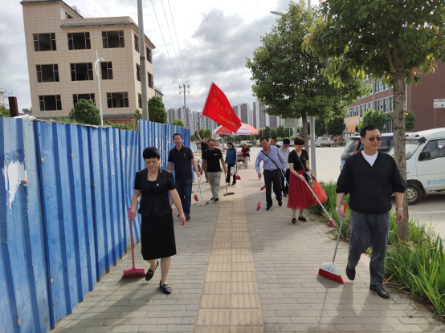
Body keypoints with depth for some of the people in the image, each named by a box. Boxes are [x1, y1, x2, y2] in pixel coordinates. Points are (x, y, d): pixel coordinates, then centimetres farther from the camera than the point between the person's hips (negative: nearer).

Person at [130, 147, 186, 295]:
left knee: (166, 249, 3)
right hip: (147, 216, 2)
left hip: (164, 216, -1)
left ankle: (163, 281, 21)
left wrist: (181, 213, -4)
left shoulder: (166, 175, -5)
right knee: (147, 249, 7)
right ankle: (153, 265, 45)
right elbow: (136, 194, 7)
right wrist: (133, 208, -11)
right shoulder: (140, 175, 1)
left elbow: (174, 194, -4)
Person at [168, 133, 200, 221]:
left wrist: (196, 170, -12)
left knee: (187, 196, -4)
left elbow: (192, 160, 0)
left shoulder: (187, 150, -2)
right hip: (178, 178, 3)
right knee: (180, 196, 11)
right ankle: (182, 211, 25)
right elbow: (170, 164, 9)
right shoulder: (172, 152, 4)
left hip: (188, 177, -3)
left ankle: (187, 213, 2)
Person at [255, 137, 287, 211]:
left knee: (277, 188, 8)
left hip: (276, 171, 0)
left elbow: (281, 159, 7)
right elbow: (257, 164, 5)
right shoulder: (261, 154, -4)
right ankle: (269, 204, 15)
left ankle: (279, 199, 39)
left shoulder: (275, 149, -4)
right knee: (268, 189, 0)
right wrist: (258, 172, -10)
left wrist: (284, 168, 9)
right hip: (267, 172, 0)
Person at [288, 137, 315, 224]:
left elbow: (307, 164, 9)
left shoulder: (305, 152, 4)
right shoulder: (292, 154, -11)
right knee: (295, 196, -2)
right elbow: (291, 169, -13)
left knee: (304, 196, 8)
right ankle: (294, 216, 5)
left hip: (304, 175, 5)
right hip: (295, 176, -5)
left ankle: (301, 215, 21)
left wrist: (311, 173, -4)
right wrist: (299, 176, -24)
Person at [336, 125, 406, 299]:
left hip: (382, 214, 2)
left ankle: (376, 283, 24)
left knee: (380, 250, 8)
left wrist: (399, 208, 3)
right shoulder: (352, 161, -2)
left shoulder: (388, 161, 3)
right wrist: (339, 205, -5)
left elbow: (398, 186, 8)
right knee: (359, 244, -2)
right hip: (359, 213, -2)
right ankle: (351, 265, 31)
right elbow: (342, 186, 1)